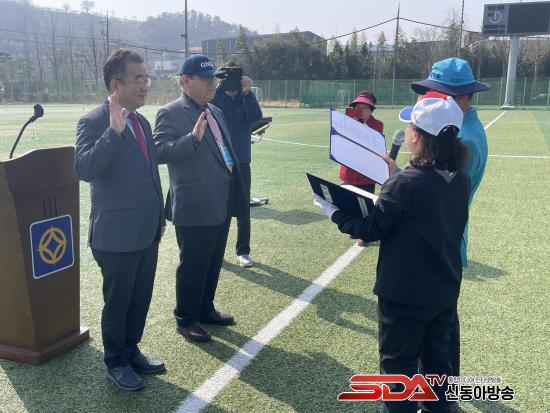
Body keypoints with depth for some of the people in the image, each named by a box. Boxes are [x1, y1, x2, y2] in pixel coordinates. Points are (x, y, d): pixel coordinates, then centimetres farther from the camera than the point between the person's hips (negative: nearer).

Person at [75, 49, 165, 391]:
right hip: (117, 235, -7)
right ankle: (116, 363, 29)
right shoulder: (94, 122, -13)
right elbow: (84, 169, -27)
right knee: (118, 302, 9)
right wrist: (114, 132, -35)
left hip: (147, 232, 7)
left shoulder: (142, 122, 11)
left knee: (141, 299, 18)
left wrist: (160, 216, 20)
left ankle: (131, 350, 38)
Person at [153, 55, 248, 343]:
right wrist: (193, 138, -32)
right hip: (195, 206, -8)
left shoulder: (215, 112, 16)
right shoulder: (171, 113, -9)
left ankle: (205, 309, 35)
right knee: (192, 265, 4)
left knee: (213, 263, 18)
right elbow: (160, 152, -19)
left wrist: (237, 189, 20)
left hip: (222, 203, 8)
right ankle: (185, 320, 21)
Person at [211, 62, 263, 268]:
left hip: (241, 160, 1)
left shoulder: (246, 98, 2)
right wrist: (221, 87, -24)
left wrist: (247, 91, -22)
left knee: (243, 208, 4)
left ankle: (243, 250, 15)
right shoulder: (216, 96, 0)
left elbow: (256, 117, -15)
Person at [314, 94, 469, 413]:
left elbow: (371, 230, -16)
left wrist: (333, 212, -3)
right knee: (438, 358, 24)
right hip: (445, 290, 7)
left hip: (406, 293, -7)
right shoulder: (460, 180, -3)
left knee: (399, 364, 11)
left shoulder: (406, 183, -24)